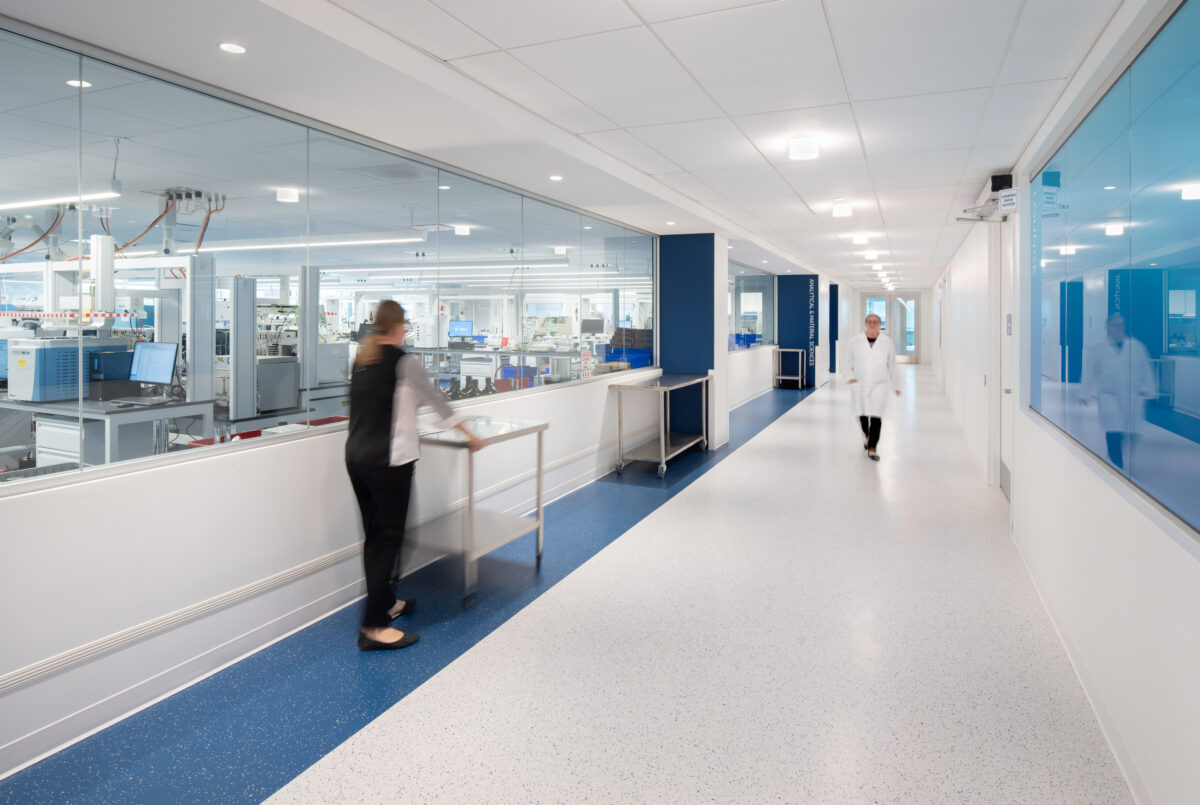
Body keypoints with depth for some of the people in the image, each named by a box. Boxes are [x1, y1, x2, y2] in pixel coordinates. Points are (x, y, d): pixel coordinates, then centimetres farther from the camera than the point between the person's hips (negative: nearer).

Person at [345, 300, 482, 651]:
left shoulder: (361, 359, 11)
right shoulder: (403, 361, -10)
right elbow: (435, 399, -3)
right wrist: (468, 434, 8)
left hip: (356, 456, 8)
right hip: (389, 460, -7)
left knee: (373, 535, 16)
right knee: (389, 538, -2)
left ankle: (385, 603, 30)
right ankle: (374, 626, 1)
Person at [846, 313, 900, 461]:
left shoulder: (887, 343, 2)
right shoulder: (855, 342, 0)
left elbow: (892, 365, 9)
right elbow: (848, 361, 9)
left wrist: (895, 386, 13)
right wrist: (851, 376, -7)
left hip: (879, 385, -1)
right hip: (859, 384, 1)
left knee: (876, 417, -9)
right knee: (862, 414, 11)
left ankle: (872, 448, -3)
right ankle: (866, 435, 41)